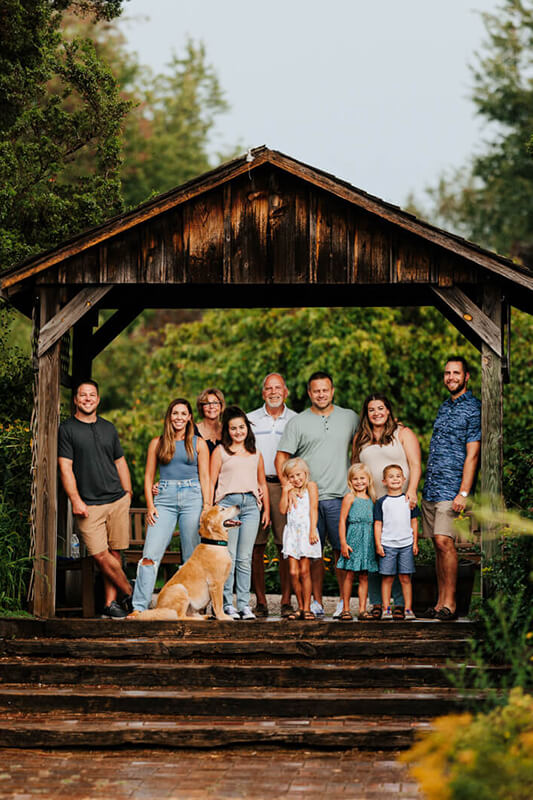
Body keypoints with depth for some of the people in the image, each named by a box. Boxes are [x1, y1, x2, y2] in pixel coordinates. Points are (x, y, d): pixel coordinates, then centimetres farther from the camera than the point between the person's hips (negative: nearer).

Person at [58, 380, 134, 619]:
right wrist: (75, 500, -12)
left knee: (114, 553, 0)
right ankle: (129, 592, 4)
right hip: (88, 505, -4)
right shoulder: (67, 429, 3)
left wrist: (128, 494, 13)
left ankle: (111, 602, 5)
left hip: (117, 501, 4)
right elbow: (65, 468, -3)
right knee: (100, 554, -11)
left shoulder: (108, 428, 17)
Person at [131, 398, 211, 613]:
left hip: (192, 498, 0)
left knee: (192, 558, 0)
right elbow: (149, 477, 12)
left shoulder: (198, 444, 10)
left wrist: (207, 508, -2)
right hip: (165, 498, 0)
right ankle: (139, 606, -13)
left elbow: (205, 478, 7)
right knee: (150, 555, -11)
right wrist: (150, 505, 0)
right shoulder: (157, 443, 12)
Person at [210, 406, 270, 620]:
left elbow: (262, 483, 25)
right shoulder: (220, 452, 8)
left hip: (250, 505, 3)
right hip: (227, 502, -3)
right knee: (228, 557, -6)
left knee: (245, 559, 1)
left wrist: (266, 509, 19)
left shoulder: (255, 454, 18)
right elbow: (211, 483, 4)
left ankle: (244, 604, 3)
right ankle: (227, 604, -1)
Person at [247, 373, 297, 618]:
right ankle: (260, 600, 2)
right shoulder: (250, 420, 13)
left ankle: (286, 601, -1)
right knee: (256, 545, -2)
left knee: (286, 546, -5)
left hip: (285, 485, -1)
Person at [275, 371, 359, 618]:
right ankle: (316, 602, 8)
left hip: (339, 497, 0)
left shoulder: (350, 418, 11)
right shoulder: (297, 422, 7)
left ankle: (345, 601, 3)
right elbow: (281, 458, 5)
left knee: (342, 550, -4)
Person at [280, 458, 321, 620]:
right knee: (293, 572, -3)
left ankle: (307, 608, 0)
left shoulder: (311, 486, 4)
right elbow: (283, 510, 5)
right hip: (292, 531, 4)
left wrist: (313, 530, -12)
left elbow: (313, 509, -3)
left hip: (306, 531, -4)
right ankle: (300, 607, 5)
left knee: (304, 571, -5)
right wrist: (285, 492, 0)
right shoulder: (289, 490, 16)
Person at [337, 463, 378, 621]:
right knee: (349, 574, -3)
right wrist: (343, 542, -11)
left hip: (368, 541, 4)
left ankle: (362, 609, 5)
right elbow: (342, 521, -5)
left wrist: (377, 542, 10)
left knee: (364, 576, 4)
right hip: (352, 539, -4)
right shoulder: (350, 497, -1)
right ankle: (345, 609, 3)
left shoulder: (371, 499, 14)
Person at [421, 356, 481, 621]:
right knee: (438, 544, 6)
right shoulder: (445, 407, 19)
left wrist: (464, 492, -17)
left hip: (451, 488, -8)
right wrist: (426, 486, 18)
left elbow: (472, 455, -10)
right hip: (431, 488, 8)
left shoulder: (473, 408, -4)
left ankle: (450, 603, -12)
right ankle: (441, 602, 8)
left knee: (444, 541, -16)